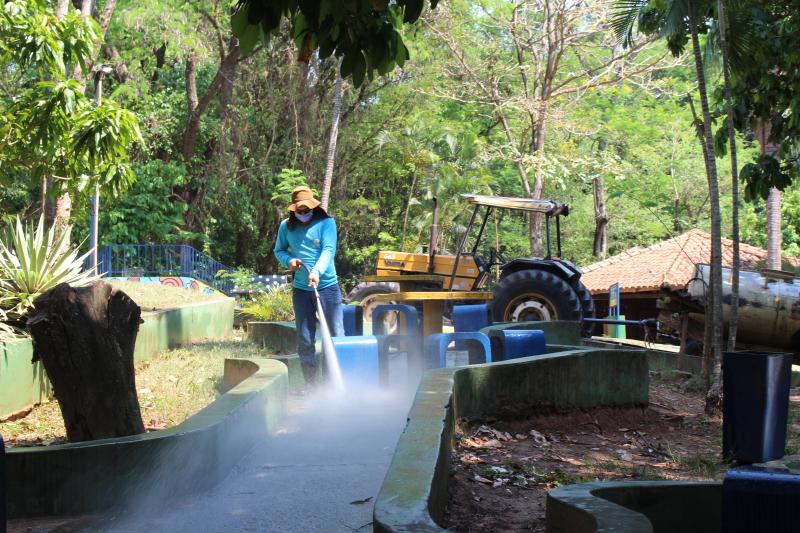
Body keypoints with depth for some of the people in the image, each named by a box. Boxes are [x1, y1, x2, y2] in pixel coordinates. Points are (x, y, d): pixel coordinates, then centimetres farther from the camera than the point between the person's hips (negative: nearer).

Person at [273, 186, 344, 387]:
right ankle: (310, 385, 18)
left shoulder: (326, 223, -5)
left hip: (327, 286, -4)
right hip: (300, 289, 4)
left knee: (336, 336, -1)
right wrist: (289, 260, -8)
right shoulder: (286, 226, 6)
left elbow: (329, 250, -16)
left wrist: (317, 271, -32)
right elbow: (278, 250, 15)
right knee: (304, 340, 9)